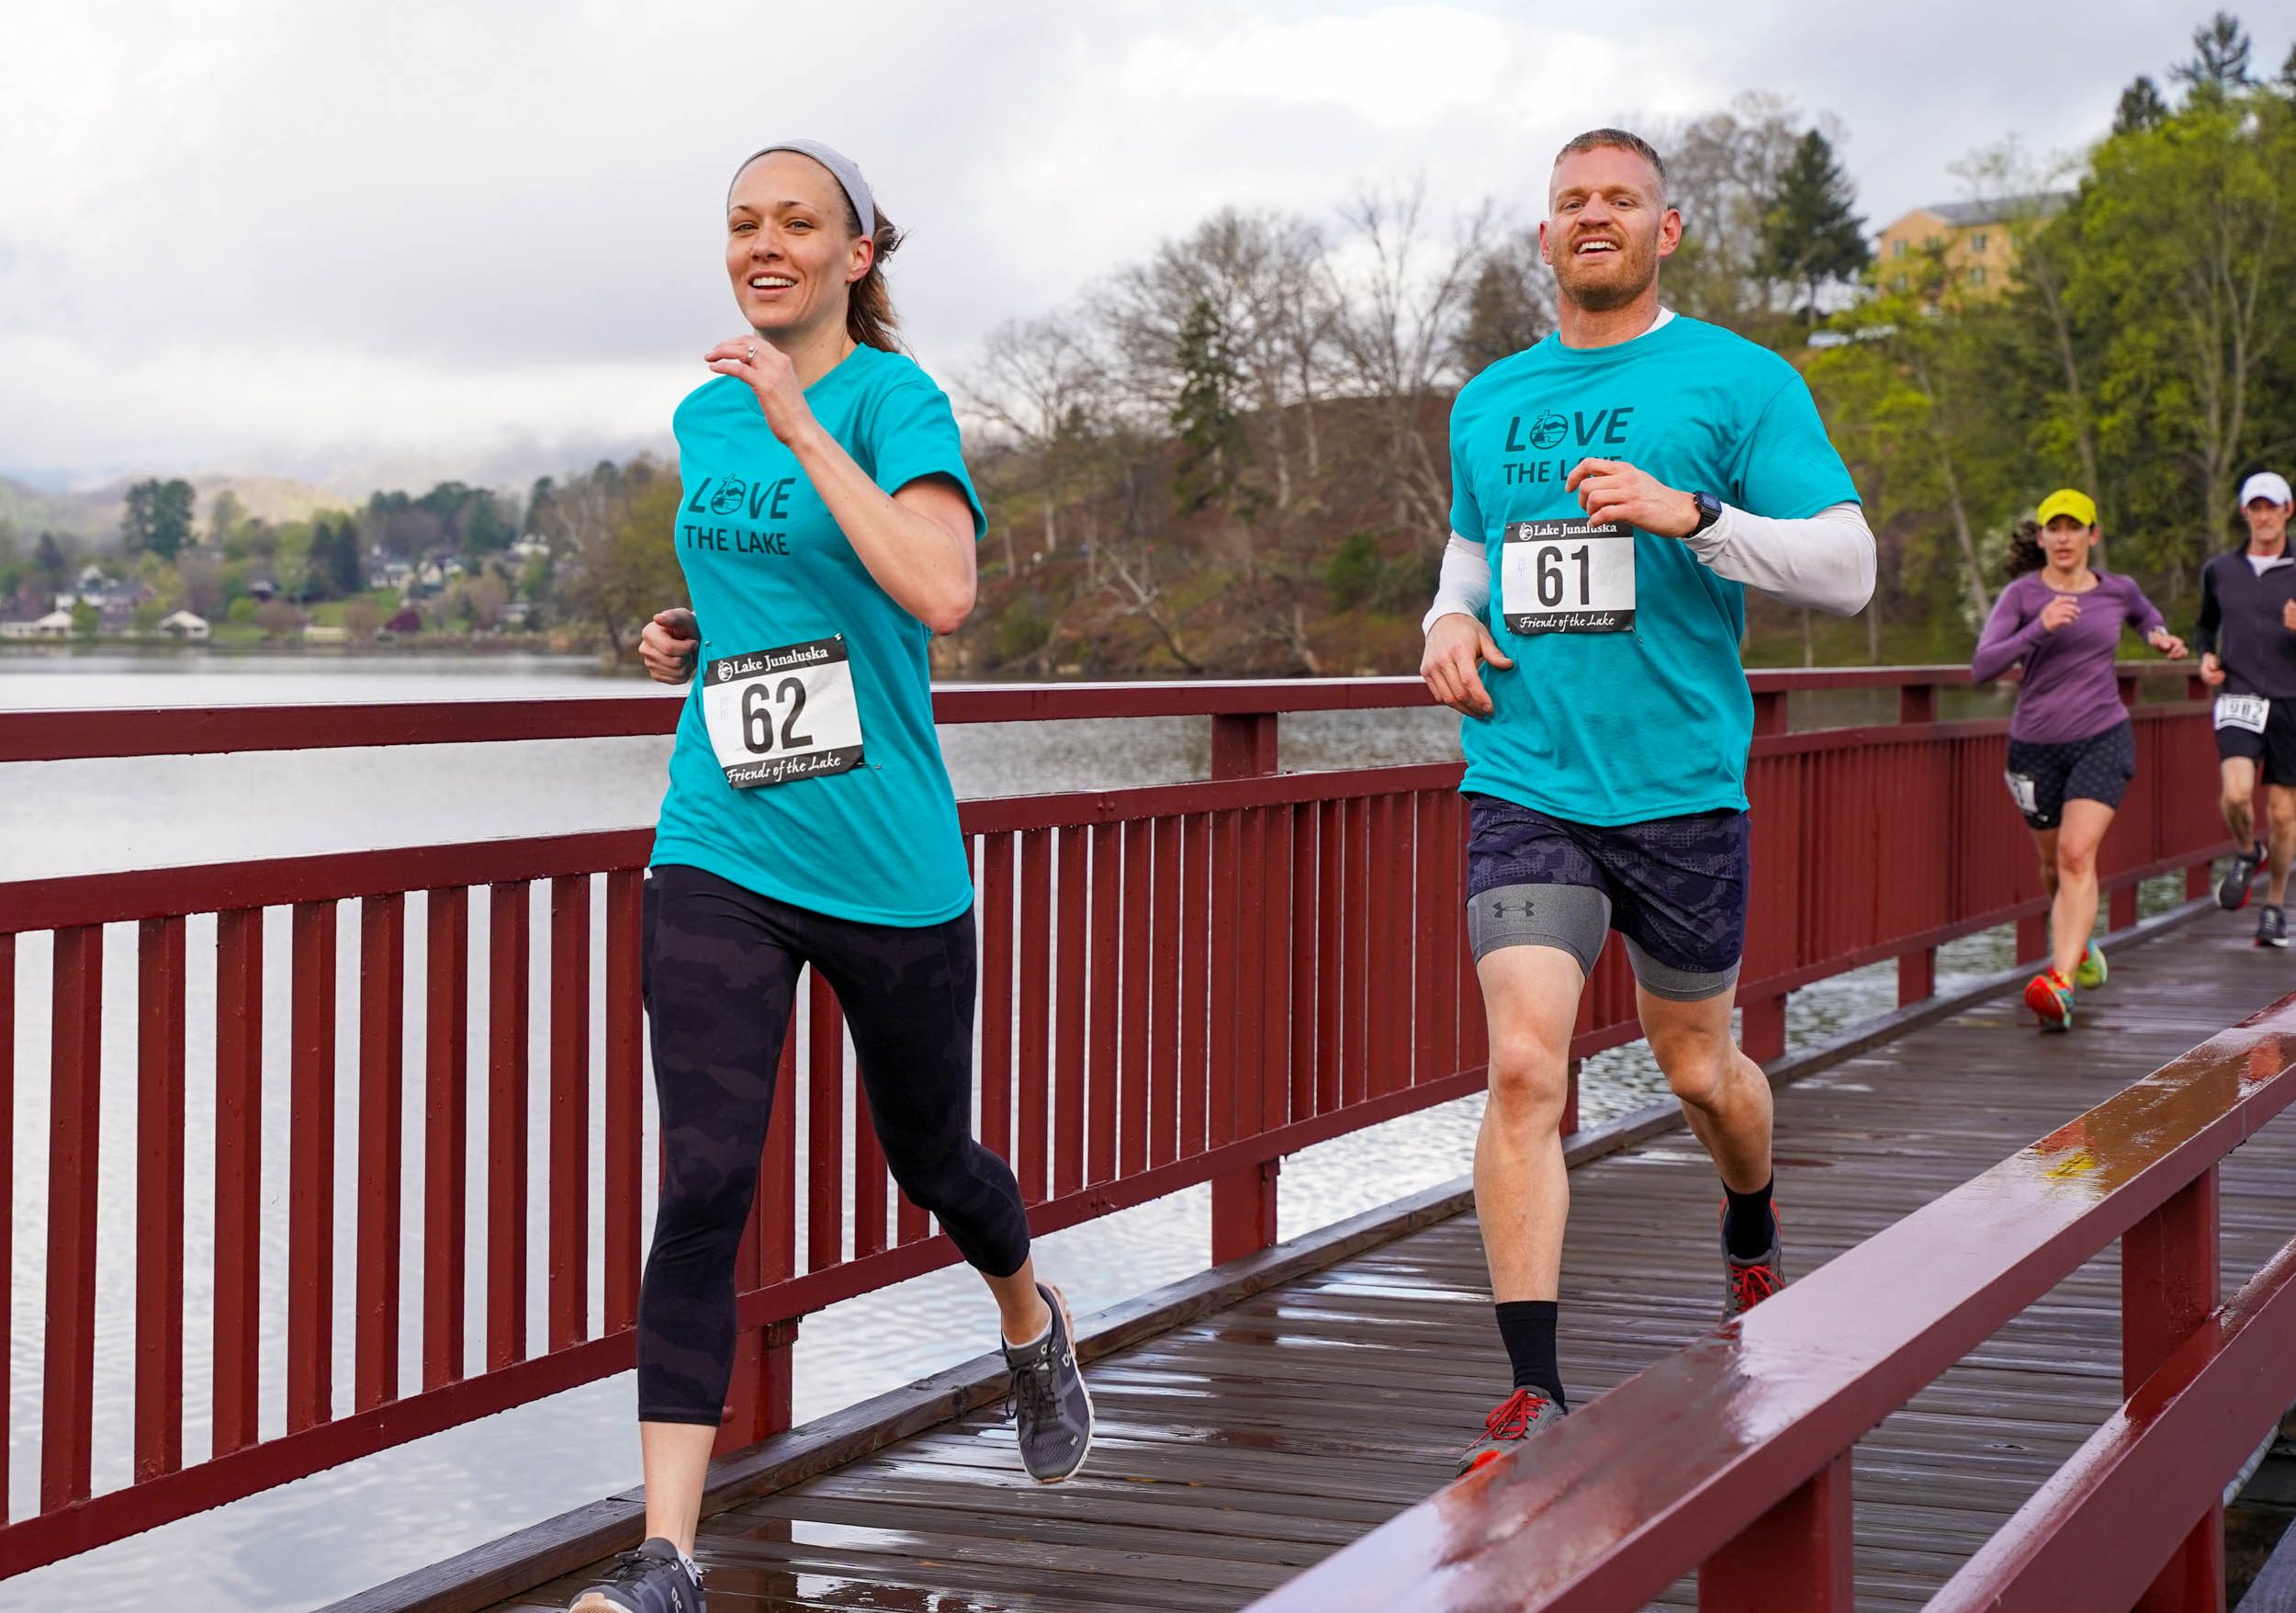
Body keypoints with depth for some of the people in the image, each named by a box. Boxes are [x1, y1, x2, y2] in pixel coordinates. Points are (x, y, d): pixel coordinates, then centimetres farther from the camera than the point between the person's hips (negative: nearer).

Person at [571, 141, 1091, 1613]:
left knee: (930, 1155, 16)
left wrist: (800, 421, -24)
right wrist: (690, 637, 8)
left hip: (887, 863, -3)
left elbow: (941, 594, -27)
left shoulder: (894, 398, -8)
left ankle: (1036, 1325, 51)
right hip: (720, 856, 3)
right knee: (705, 1182, -11)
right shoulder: (706, 417, 10)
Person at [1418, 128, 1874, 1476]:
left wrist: (1691, 514, -21)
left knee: (1698, 1066, 14)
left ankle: (1754, 1241, 48)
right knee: (1525, 1068, -14)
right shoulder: (1489, 401, 12)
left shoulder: (1739, 381, -1)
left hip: (1681, 785, -2)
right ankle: (1535, 1392, -11)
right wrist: (1452, 621, 6)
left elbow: (1848, 567, -7)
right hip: (1525, 783, 2)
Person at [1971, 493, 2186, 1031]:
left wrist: (2160, 636, 11)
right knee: (2054, 864, 14)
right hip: (2037, 745, 1)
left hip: (2103, 739, 0)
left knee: (2077, 854, -19)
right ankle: (2080, 947, 45)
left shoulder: (2117, 589, 5)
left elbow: (2144, 612, 31)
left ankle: (2060, 984, -32)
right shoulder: (2021, 595, -5)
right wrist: (2039, 628, -29)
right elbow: (1982, 667, -18)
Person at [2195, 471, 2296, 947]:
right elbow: (2206, 625, 24)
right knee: (2236, 793, -22)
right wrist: (2205, 656, 4)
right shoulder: (2220, 571, 8)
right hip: (2238, 698, 1)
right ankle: (2246, 854, 11)